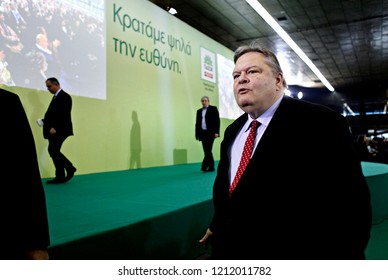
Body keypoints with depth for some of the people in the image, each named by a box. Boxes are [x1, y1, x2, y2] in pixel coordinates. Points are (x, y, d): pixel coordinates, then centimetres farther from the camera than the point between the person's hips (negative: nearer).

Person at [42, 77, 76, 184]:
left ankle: (70, 168, 2)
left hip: (60, 130, -10)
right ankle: (60, 177, 10)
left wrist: (54, 127, -23)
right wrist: (45, 120, 6)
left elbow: (64, 115, -19)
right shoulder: (56, 97, 20)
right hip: (54, 130, 10)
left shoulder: (65, 96, -10)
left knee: (53, 150, -13)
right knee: (54, 151, 6)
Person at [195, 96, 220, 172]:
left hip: (210, 133, -5)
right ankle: (211, 167, 12)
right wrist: (197, 134, 8)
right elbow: (197, 123, 14)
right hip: (202, 133, 6)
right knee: (207, 151, 6)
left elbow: (217, 121, -5)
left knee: (208, 150, -11)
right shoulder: (199, 111, 17)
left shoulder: (213, 109, 2)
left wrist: (216, 132, -13)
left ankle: (204, 166, -11)